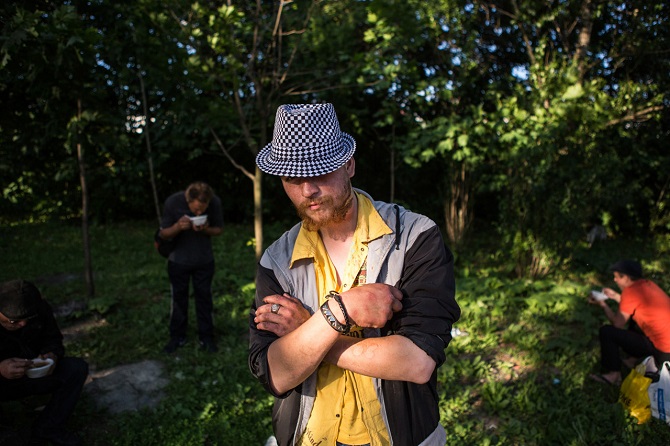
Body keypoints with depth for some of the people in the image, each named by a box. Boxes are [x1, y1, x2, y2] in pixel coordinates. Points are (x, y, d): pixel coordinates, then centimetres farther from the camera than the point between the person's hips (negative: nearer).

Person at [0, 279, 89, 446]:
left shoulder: (40, 308, -15)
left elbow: (53, 338, -2)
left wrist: (52, 355, -24)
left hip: (34, 375, 4)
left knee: (77, 367, -16)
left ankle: (48, 427, -8)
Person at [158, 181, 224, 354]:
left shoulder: (215, 202, -20)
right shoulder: (173, 202, -22)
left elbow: (218, 230, -5)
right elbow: (163, 234, -11)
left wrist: (205, 229, -28)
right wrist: (178, 226, -33)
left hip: (204, 260, 0)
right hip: (178, 260, 0)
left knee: (204, 297, 10)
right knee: (179, 298, 12)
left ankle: (206, 338, 24)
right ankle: (177, 337, 29)